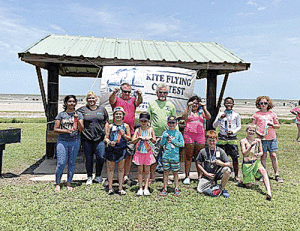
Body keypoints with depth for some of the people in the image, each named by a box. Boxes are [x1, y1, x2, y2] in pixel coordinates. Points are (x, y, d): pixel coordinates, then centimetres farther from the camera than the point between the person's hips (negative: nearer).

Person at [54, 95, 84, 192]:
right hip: (62, 141, -1)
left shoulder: (79, 115, 9)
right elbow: (55, 129, 3)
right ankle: (57, 184, 8)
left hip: (75, 141, 1)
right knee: (61, 163, -6)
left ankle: (69, 183, 17)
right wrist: (66, 131, -12)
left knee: (72, 163, 5)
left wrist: (77, 119, -15)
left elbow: (81, 129, 0)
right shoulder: (61, 115, 6)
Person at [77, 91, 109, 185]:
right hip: (86, 139, -1)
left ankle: (98, 176, 16)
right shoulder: (82, 110, 5)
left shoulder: (102, 109, 11)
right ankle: (89, 177, 20)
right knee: (89, 159, 5)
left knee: (101, 158, -4)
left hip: (100, 138, 1)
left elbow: (106, 122, 17)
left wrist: (106, 133, 10)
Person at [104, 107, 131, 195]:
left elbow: (129, 138, 6)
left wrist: (124, 135, -13)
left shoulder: (126, 126, 6)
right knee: (110, 168, 5)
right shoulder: (110, 126, 7)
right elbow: (106, 138, 6)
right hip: (111, 149, 0)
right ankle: (110, 187, 13)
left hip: (121, 150, 0)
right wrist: (109, 142, -14)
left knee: (121, 169, 6)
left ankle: (120, 188, 13)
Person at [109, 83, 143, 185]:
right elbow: (111, 100, -11)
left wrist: (139, 95, -26)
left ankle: (126, 176, 18)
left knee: (129, 155, 6)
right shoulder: (117, 99, 10)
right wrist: (114, 93, -33)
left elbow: (139, 102, -3)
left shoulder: (132, 100, 16)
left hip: (130, 132, 3)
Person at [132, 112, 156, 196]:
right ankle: (140, 188, 9)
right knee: (140, 171, 3)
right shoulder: (138, 130, 3)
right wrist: (139, 138, -19)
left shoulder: (150, 129, 4)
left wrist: (150, 138, -15)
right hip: (139, 153, 0)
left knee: (147, 171, 3)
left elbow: (154, 141, 5)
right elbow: (133, 141, -2)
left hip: (148, 153, 0)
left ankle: (146, 188, 9)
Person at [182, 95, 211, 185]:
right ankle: (187, 176, 3)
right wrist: (188, 107, -12)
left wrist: (204, 108, -5)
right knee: (188, 156, -1)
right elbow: (184, 117, -9)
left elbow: (209, 117, 1)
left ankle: (200, 176, 13)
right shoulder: (188, 111, 11)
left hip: (200, 135, 2)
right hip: (189, 134, -2)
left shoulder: (201, 112, 18)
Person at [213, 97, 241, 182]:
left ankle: (236, 175, 7)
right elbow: (214, 126, 2)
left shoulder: (236, 115, 8)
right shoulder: (221, 114, 7)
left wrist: (233, 131, -7)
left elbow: (239, 126, 11)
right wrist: (220, 118, -13)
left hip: (232, 137, 0)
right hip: (222, 137, 0)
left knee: (235, 156, -4)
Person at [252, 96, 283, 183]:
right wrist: (258, 133, -11)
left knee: (273, 156, 1)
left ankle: (277, 175, 9)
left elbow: (278, 126, 13)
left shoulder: (272, 114, 9)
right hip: (262, 138, -1)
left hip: (272, 138, 2)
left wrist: (272, 125, -8)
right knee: (263, 156, 1)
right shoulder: (256, 114, 4)